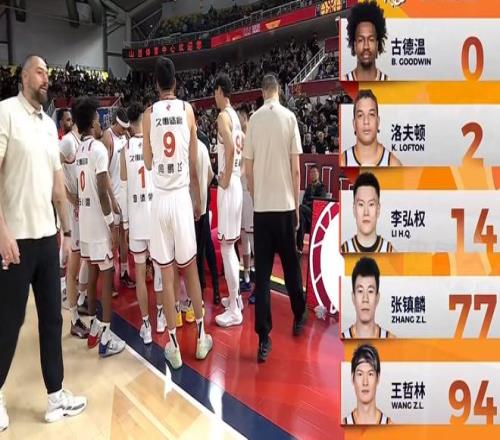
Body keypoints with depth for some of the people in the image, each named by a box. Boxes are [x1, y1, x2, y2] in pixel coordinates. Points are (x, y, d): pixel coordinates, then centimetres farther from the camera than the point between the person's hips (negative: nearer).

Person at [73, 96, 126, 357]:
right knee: (107, 274, -3)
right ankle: (105, 336, 2)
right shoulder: (99, 148, -15)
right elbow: (102, 192, -20)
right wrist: (113, 223, -15)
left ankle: (93, 327, 25)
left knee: (93, 272, 15)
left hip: (85, 220, 8)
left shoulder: (80, 150, 11)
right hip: (99, 221, -8)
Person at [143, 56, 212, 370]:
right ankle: (201, 337, 22)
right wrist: (198, 200, 13)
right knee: (190, 267, 13)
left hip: (159, 199, 0)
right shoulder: (188, 110, 2)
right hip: (182, 197, 0)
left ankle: (174, 346, 14)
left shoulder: (149, 114, 1)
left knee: (167, 274, 6)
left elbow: (148, 163, 6)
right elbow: (194, 163, 4)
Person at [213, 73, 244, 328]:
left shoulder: (223, 116, -13)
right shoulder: (235, 116, 16)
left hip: (228, 186, -10)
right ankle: (236, 299, 27)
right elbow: (242, 146, 23)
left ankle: (234, 311, 1)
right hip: (236, 183, 10)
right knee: (230, 244, 17)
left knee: (226, 247, -5)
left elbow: (230, 148, -28)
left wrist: (226, 179, -18)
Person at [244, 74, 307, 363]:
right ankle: (299, 317, 34)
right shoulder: (289, 117, -2)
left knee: (262, 272, 3)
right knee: (291, 265, 16)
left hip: (261, 206, 1)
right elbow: (296, 169, -4)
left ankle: (264, 338, 3)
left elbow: (248, 169, 3)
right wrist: (297, 207, 7)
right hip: (285, 204, -1)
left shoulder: (254, 119, 2)